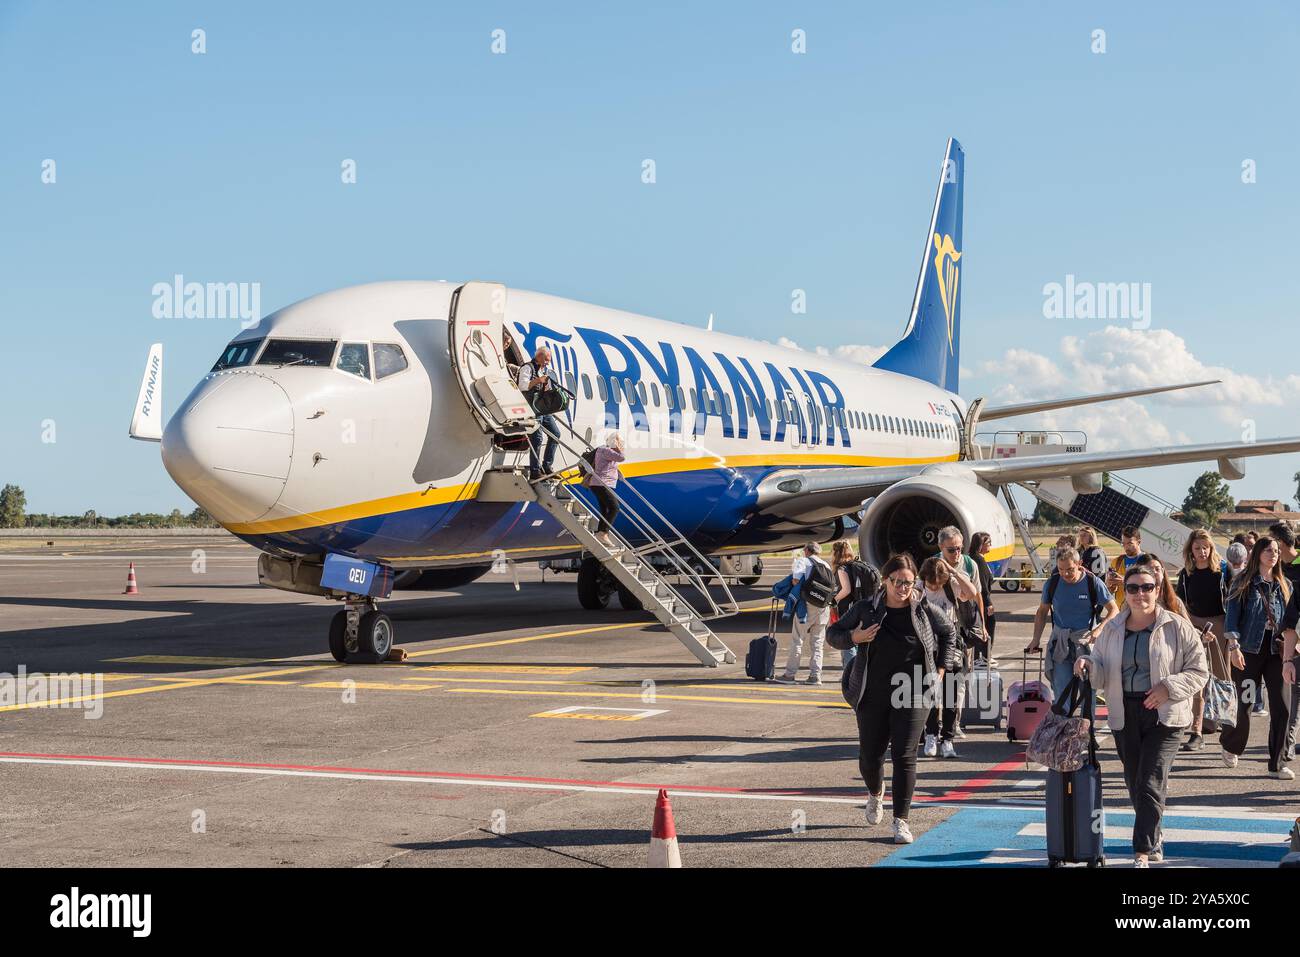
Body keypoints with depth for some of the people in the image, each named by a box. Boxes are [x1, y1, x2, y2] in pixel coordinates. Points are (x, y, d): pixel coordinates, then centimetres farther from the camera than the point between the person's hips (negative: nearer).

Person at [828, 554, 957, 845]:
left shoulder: (924, 610, -2)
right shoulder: (866, 609, -3)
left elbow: (949, 633, 17)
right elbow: (834, 633, 6)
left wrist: (940, 668, 10)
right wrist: (853, 637, -15)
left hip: (913, 695, -1)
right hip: (873, 695, 1)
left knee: (904, 756, -7)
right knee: (870, 754, 9)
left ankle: (901, 821, 0)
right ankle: (875, 793, 44)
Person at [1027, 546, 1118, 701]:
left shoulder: (1093, 582, -7)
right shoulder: (1052, 583, -1)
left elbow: (1114, 610, -2)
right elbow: (1042, 612, 12)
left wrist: (1099, 629, -18)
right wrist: (1036, 639, 3)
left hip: (1086, 639, -2)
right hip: (1060, 641, 2)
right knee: (1061, 687, -2)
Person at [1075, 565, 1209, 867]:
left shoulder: (1178, 627, -3)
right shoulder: (1111, 629, 8)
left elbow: (1198, 671, -2)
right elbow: (1101, 674, 13)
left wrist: (1168, 687, -17)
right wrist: (1088, 666, -10)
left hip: (1164, 716, -4)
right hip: (1124, 716, 4)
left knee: (1151, 783, -12)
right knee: (1135, 784, 11)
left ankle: (1142, 853, -12)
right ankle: (1154, 844, 29)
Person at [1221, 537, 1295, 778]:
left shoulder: (1284, 585, 12)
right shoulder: (1244, 583, 0)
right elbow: (1232, 615, -6)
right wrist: (1234, 646, -16)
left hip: (1276, 650, 3)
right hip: (1249, 650, -3)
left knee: (1280, 706, -4)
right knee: (1245, 703, 0)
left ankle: (1277, 763, 2)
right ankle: (1231, 745, 27)